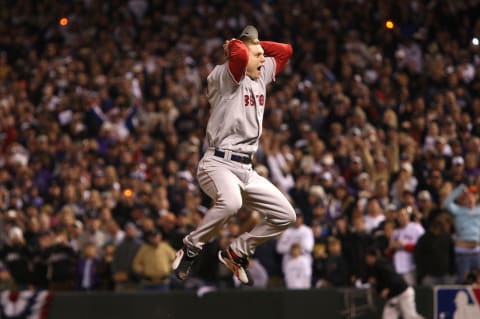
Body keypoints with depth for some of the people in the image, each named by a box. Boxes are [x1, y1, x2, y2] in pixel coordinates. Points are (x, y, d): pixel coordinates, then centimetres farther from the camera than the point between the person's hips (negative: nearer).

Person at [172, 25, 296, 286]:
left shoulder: (261, 76, 15)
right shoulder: (225, 77, -9)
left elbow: (285, 50, 23)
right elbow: (239, 56, -30)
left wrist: (255, 42, 12)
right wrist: (236, 44, -8)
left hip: (246, 169, 8)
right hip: (219, 163, -8)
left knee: (285, 215, 5)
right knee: (230, 202, -38)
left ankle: (236, 253, 18)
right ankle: (191, 248, -16)